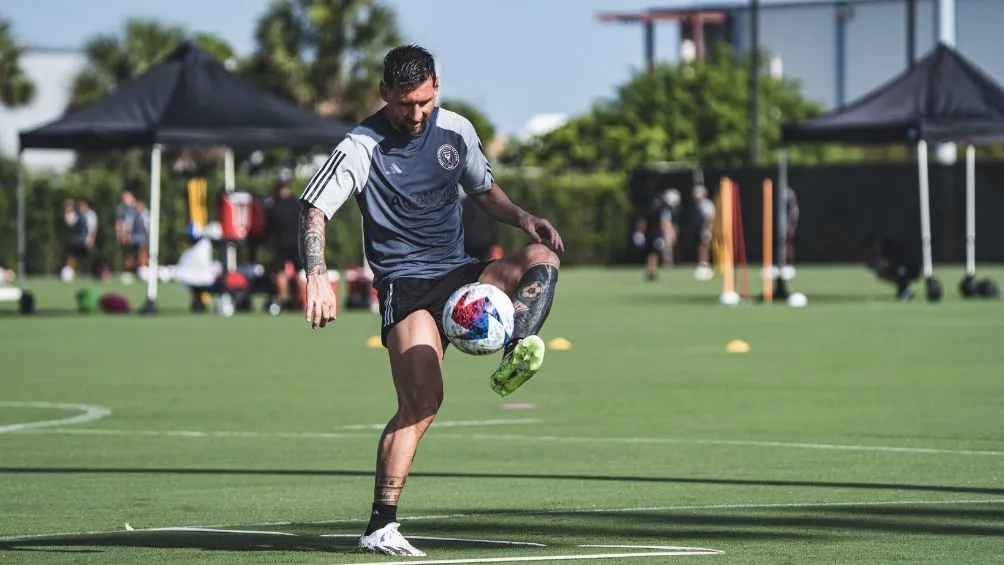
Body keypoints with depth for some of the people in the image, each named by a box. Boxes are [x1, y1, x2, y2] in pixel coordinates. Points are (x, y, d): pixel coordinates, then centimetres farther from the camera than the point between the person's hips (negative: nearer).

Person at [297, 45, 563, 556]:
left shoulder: (455, 130, 8)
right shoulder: (362, 147, -7)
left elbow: (484, 189, 25)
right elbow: (314, 211, -14)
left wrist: (521, 218, 4)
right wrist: (317, 276, -31)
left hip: (461, 275, 6)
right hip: (405, 285, -5)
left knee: (541, 257, -22)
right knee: (422, 399, -23)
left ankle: (515, 360, -43)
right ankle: (380, 528, -20)